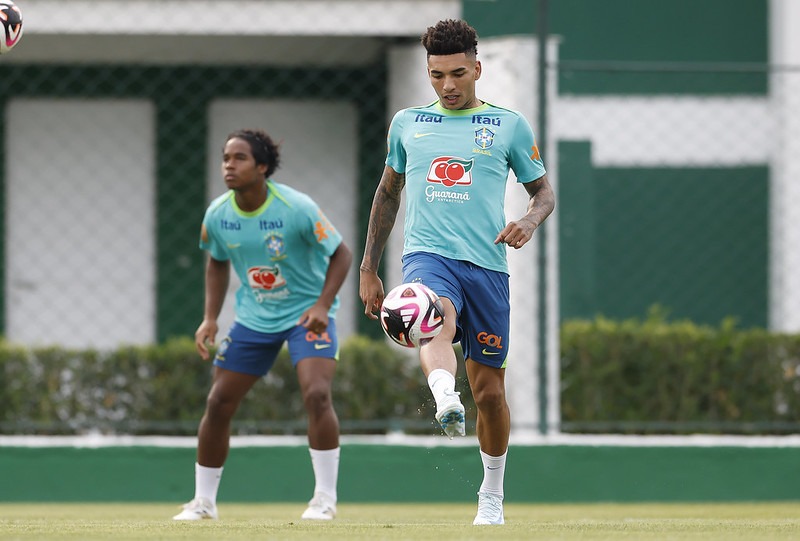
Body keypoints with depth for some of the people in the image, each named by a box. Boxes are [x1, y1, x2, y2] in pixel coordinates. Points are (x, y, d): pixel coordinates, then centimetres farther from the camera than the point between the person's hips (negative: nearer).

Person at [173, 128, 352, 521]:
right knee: (218, 403, 2)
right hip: (253, 317, 5)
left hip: (306, 313, -5)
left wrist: (322, 305, -25)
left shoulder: (297, 208, -22)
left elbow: (341, 253, -13)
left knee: (316, 393, -24)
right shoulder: (217, 215, -7)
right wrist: (210, 319, 2)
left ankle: (325, 497, -12)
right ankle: (203, 501, 17)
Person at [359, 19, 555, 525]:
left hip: (487, 265, 0)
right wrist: (368, 270, 25)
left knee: (489, 389, 4)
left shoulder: (509, 125, 8)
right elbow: (388, 193, 26)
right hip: (427, 255, 0)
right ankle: (446, 402, -64)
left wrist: (530, 221, -9)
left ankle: (492, 496, 23)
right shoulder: (408, 123, 14)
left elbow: (544, 191, 15)